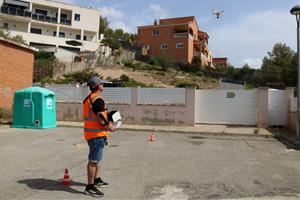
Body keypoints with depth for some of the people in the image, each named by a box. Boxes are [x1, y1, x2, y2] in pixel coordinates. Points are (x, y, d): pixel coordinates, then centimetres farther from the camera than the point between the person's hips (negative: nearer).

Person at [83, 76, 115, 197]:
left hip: (90, 133, 10)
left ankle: (97, 180, 37)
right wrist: (110, 126, -7)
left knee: (97, 159, 23)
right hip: (97, 134, -10)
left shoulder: (87, 99, 12)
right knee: (94, 161, -3)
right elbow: (101, 118, -23)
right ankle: (90, 187, 6)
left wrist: (107, 123, 18)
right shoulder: (98, 100, -19)